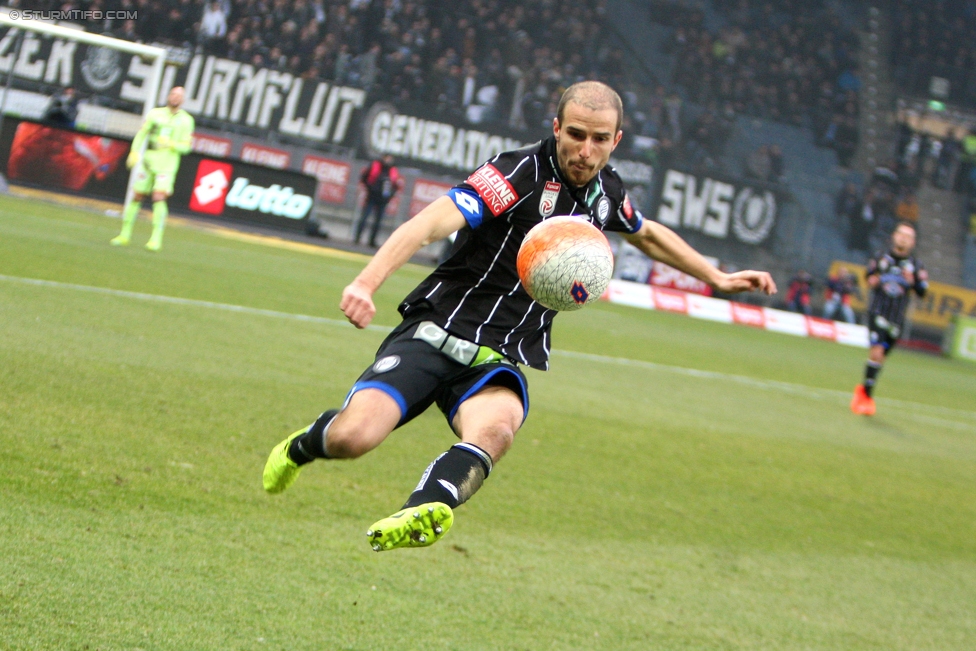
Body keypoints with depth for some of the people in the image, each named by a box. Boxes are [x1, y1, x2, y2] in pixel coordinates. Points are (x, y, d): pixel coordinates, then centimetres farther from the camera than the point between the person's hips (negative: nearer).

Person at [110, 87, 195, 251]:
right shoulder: (155, 114, 6)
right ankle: (125, 234, 16)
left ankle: (156, 239, -16)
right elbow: (142, 133, 13)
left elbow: (186, 146, 1)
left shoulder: (186, 120, 2)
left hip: (167, 166, -2)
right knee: (137, 197, 4)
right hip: (148, 162, 2)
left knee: (159, 198, -19)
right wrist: (134, 152, -1)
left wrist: (170, 144, -18)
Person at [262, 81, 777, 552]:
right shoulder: (520, 173, -13)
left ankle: (426, 509, -58)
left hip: (501, 361, 4)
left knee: (496, 429, -32)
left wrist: (718, 278, 39)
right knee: (352, 436, -19)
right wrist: (366, 282, -40)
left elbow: (648, 234, 35)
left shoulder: (606, 192, 10)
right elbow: (433, 222, -25)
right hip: (435, 333, -4)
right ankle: (302, 445, 18)